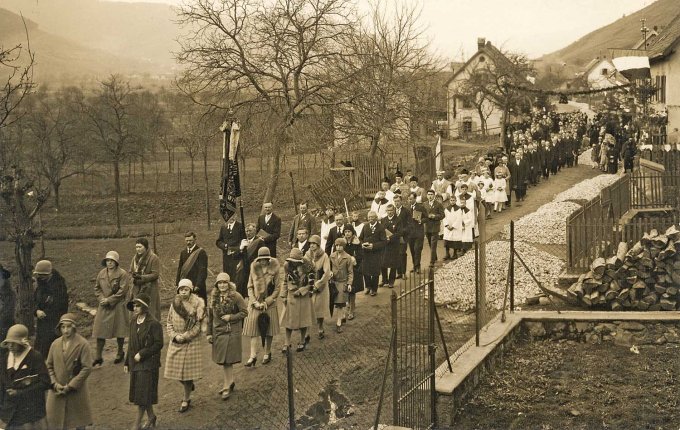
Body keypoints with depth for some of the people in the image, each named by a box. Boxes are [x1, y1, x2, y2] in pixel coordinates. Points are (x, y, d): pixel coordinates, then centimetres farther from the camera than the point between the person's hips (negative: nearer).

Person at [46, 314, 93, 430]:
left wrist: (70, 386, -15)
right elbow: (49, 366, 7)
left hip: (77, 391, -3)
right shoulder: (56, 344, 2)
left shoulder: (83, 344, -11)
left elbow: (87, 368, -14)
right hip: (57, 391, 4)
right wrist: (55, 384, -8)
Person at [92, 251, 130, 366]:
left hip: (118, 306, -4)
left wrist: (109, 300, -16)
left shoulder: (122, 274, -11)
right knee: (100, 331, 2)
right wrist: (101, 299, -7)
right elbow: (97, 288, 11)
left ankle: (120, 352, 29)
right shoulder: (102, 273, 5)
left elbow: (122, 291, -15)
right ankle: (98, 356, 10)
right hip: (103, 307, 4)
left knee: (119, 331, 7)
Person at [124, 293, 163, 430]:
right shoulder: (133, 322, 6)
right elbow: (131, 343, 13)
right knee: (137, 392, 13)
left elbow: (158, 344, -15)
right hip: (135, 362, 7)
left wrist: (141, 354, -17)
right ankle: (151, 416, 31)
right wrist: (127, 362, 13)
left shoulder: (153, 324, -16)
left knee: (142, 393, -3)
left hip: (148, 363, -7)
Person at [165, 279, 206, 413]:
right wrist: (174, 336, -9)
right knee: (176, 369, 6)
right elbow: (169, 323, 7)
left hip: (190, 342, -4)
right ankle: (189, 385, 37)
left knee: (187, 371, 1)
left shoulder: (197, 305, -8)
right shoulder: (174, 304, 4)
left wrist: (185, 336, -14)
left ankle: (186, 400, 15)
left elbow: (198, 325, -8)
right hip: (175, 342, 4)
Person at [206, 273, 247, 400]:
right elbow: (210, 316, 8)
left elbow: (244, 312, -5)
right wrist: (209, 333, 7)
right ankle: (230, 382, 29)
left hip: (232, 333, -4)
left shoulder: (236, 296, -9)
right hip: (218, 332, 5)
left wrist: (231, 317, -17)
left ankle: (226, 387, 6)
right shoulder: (214, 297, 3)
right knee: (223, 360, 11)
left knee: (227, 360, -3)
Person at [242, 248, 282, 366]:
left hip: (269, 303, -1)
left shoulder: (274, 270, -2)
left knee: (269, 330, 6)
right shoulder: (254, 269, 3)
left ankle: (267, 353, 21)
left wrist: (267, 302, -10)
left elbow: (278, 288, -3)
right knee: (253, 329, -5)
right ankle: (253, 356, -6)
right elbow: (250, 287, 5)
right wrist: (255, 302, -7)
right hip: (255, 303, 1)